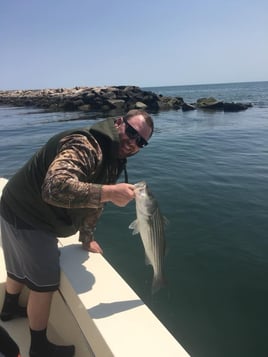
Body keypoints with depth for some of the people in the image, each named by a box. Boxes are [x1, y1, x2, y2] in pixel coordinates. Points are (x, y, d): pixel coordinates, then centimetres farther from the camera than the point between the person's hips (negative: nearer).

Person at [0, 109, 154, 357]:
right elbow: (55, 187, -47)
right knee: (44, 282, 2)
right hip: (25, 215, -9)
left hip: (35, 215, 10)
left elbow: (93, 197, 11)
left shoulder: (114, 157, 1)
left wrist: (87, 239, 13)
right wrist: (111, 192, -49)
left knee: (21, 269, 31)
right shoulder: (84, 146, -31)